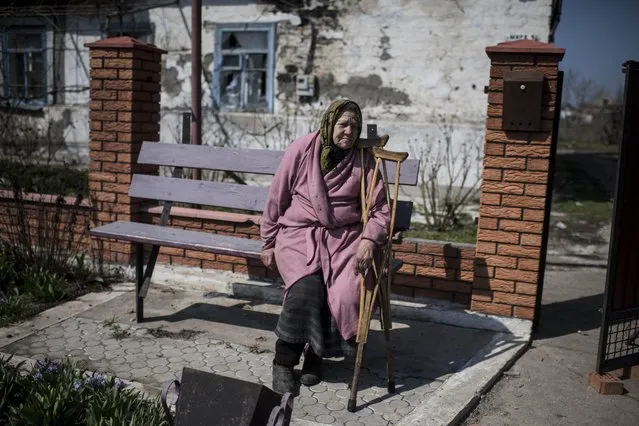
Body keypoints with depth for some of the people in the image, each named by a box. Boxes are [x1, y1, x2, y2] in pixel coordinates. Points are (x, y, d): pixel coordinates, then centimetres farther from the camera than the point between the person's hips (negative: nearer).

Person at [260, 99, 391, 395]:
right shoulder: (302, 149, 0)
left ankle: (316, 353, 0)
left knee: (347, 291, -26)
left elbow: (380, 209, 7)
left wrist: (369, 240, -13)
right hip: (299, 233, -1)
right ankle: (284, 362, -8)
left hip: (345, 236, 2)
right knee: (306, 287, -29)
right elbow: (276, 199, 6)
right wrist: (268, 243, 7)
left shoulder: (363, 159, 4)